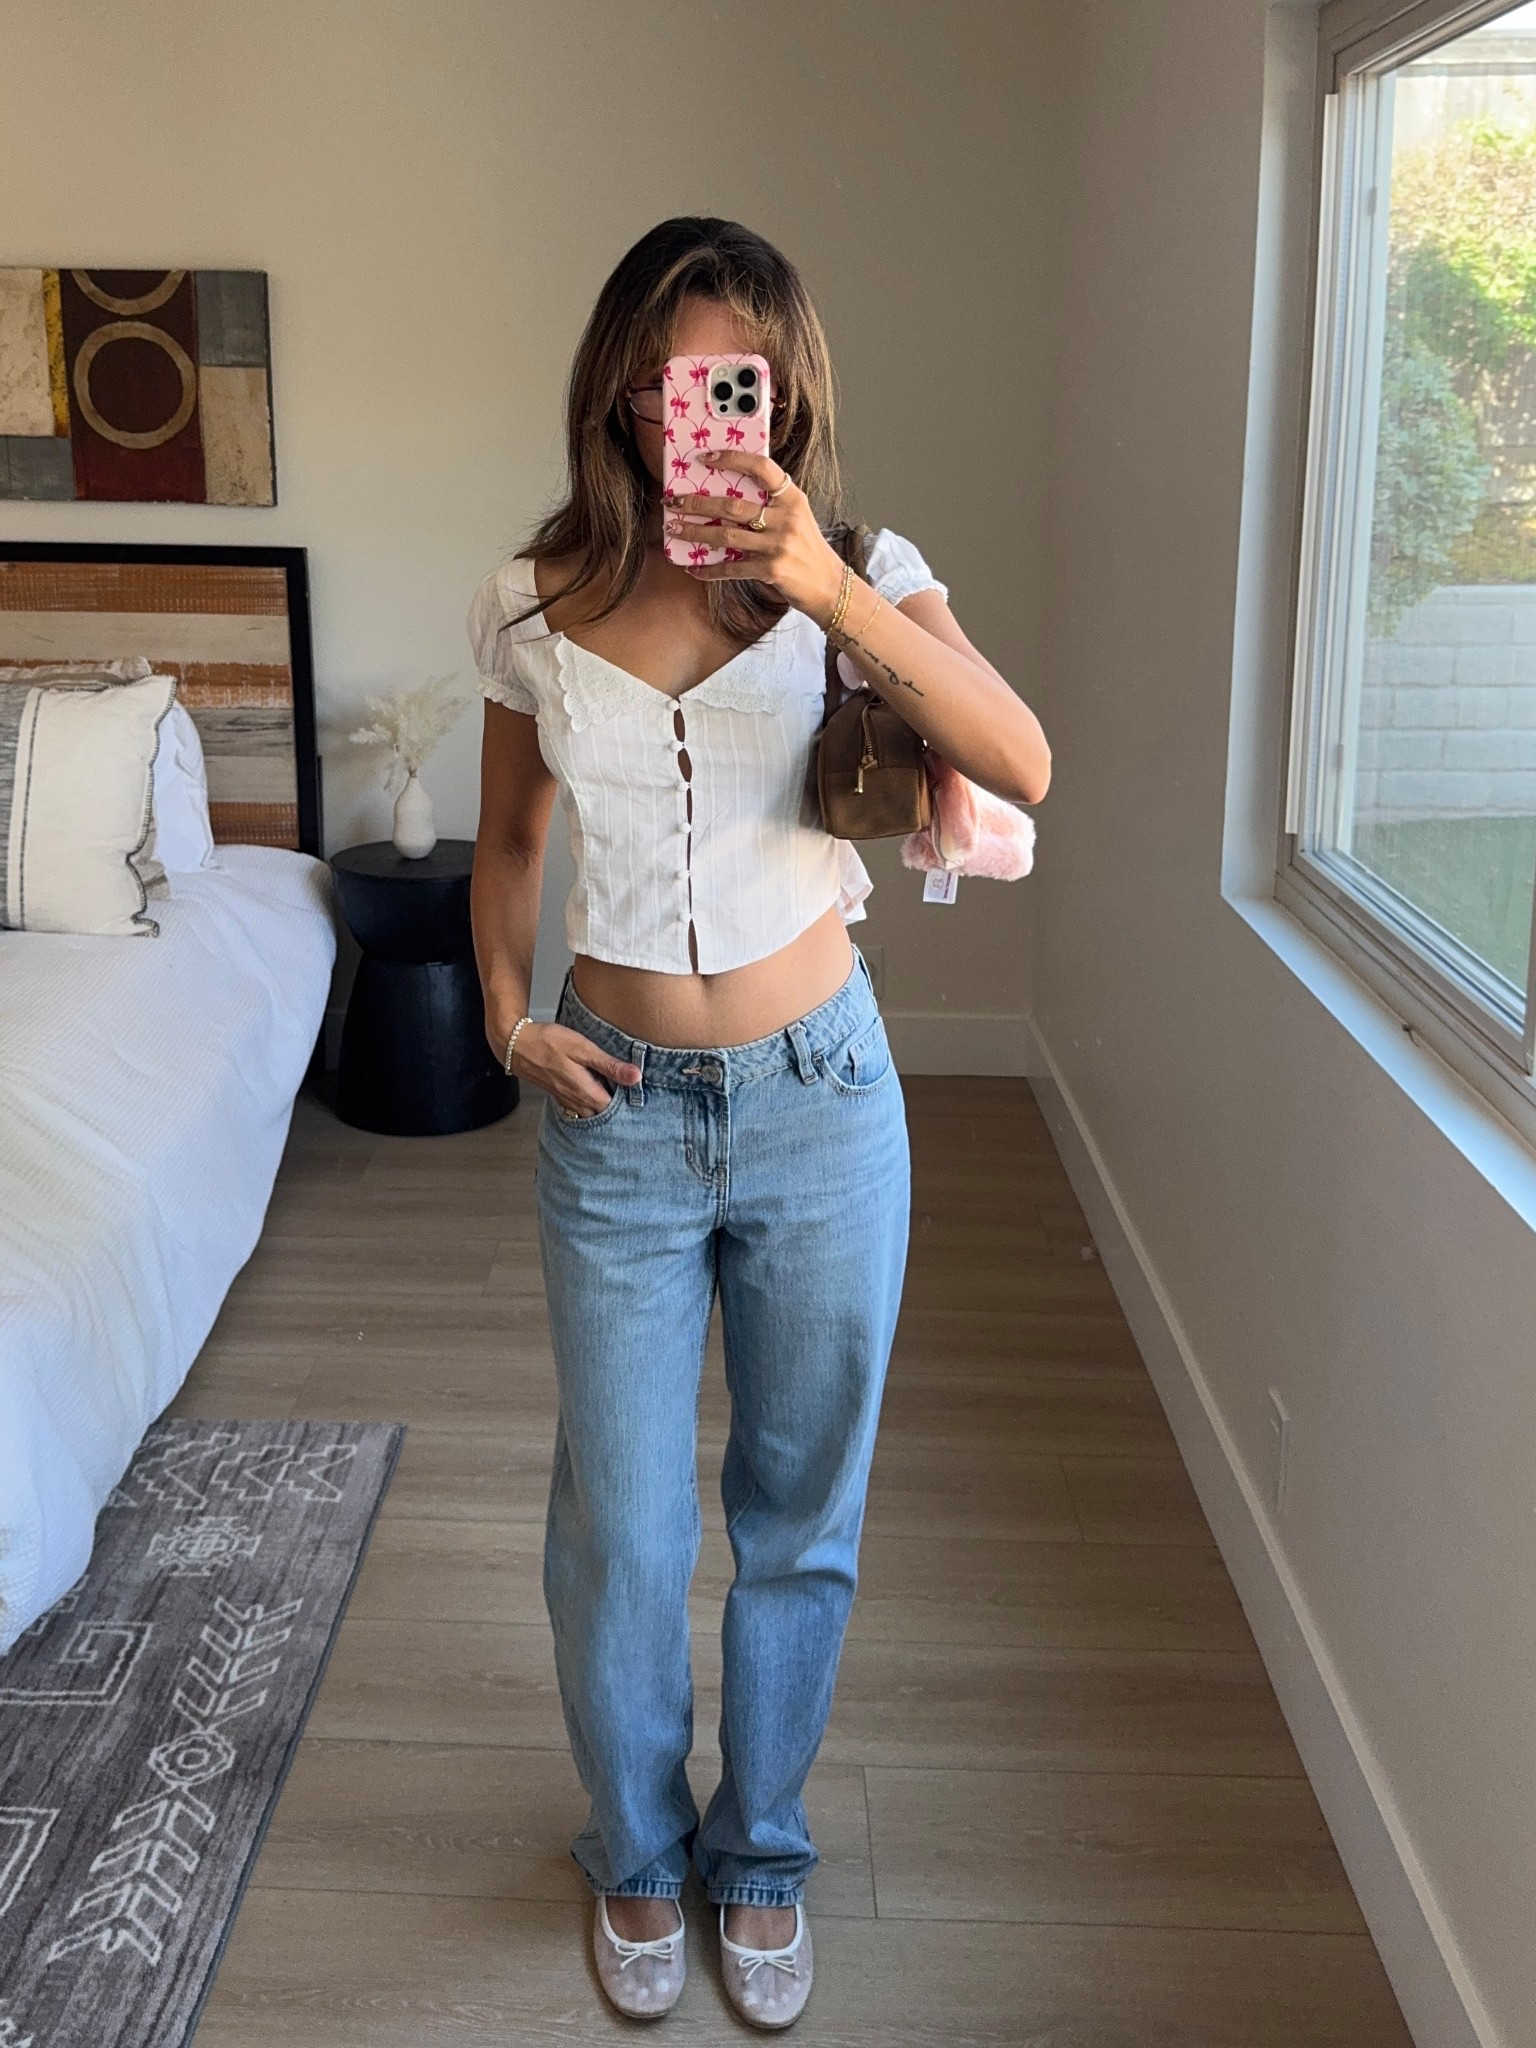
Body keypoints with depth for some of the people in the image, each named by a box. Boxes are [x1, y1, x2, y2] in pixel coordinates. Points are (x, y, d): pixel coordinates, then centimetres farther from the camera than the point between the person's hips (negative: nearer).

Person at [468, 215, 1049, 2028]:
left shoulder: (857, 577, -7)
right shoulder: (537, 605, -2)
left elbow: (1021, 767, -25)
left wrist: (835, 590, -35)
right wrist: (508, 1014, -2)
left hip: (821, 1098, 0)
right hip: (619, 1111, 1)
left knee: (801, 1512, 14)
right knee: (618, 1533, 10)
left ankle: (762, 1848, 39)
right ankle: (636, 1853, 38)